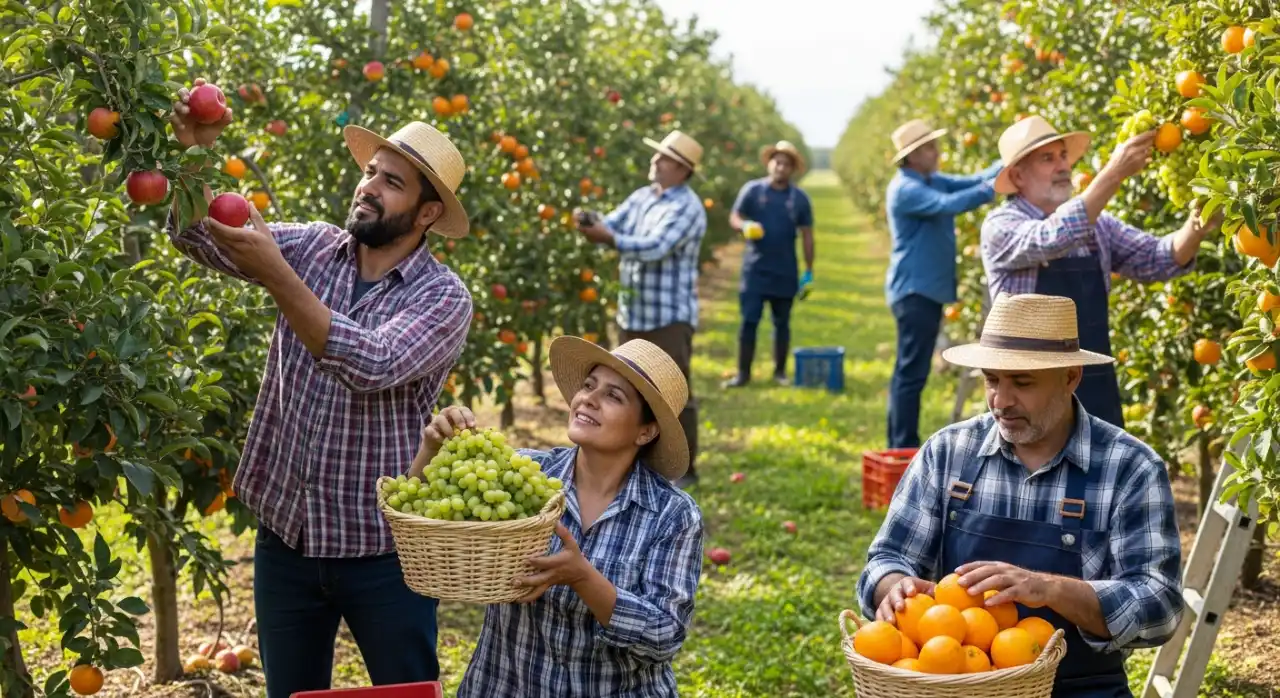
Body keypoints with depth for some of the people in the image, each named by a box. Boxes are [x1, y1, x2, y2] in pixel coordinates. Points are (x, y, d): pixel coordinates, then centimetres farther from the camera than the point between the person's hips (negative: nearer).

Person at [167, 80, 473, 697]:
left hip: (383, 549, -4)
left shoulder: (444, 297, -12)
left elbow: (371, 365, -28)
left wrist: (275, 276, -30)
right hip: (285, 535, 4)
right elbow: (198, 237, -5)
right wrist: (190, 152, -23)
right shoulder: (312, 247, 2)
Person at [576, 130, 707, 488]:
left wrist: (609, 238, -33)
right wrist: (590, 222, -18)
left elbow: (656, 247, -25)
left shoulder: (687, 208, -14)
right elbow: (611, 226, 5)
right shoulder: (641, 197, 11)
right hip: (632, 314, 8)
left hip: (670, 317, -8)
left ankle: (684, 468, 7)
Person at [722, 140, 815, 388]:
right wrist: (745, 226, -24)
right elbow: (734, 218, 1)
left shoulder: (799, 198, 3)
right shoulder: (752, 189, 0)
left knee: (782, 323, 9)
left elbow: (807, 236, 6)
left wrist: (809, 271, 3)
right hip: (755, 270, -1)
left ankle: (780, 371, 21)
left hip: (785, 273, 1)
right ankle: (743, 373, 4)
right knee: (749, 321, -3)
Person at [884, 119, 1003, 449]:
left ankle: (900, 446, 20)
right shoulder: (905, 189, -17)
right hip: (915, 290, -10)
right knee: (912, 372, -8)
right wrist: (995, 188, -31)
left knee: (908, 370, 13)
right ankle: (905, 449, -5)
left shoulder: (932, 181, 13)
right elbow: (948, 204, -30)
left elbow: (971, 181, 7)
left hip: (928, 288, 10)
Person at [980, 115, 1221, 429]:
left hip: (1097, 390, 6)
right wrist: (1114, 173, -30)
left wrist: (1195, 227, -18)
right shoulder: (1000, 225, -9)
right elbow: (1054, 237, -28)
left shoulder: (1096, 225, 10)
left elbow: (1155, 258, 2)